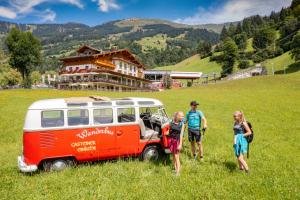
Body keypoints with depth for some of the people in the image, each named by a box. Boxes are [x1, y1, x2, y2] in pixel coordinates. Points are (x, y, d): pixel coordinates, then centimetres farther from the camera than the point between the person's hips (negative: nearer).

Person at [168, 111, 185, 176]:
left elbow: (181, 134, -9)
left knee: (176, 157, -1)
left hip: (177, 140, -3)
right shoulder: (172, 122, -2)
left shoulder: (182, 124, -7)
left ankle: (178, 172, 8)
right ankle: (175, 169, 32)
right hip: (171, 140, 3)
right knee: (174, 155, 15)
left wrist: (180, 144, -12)